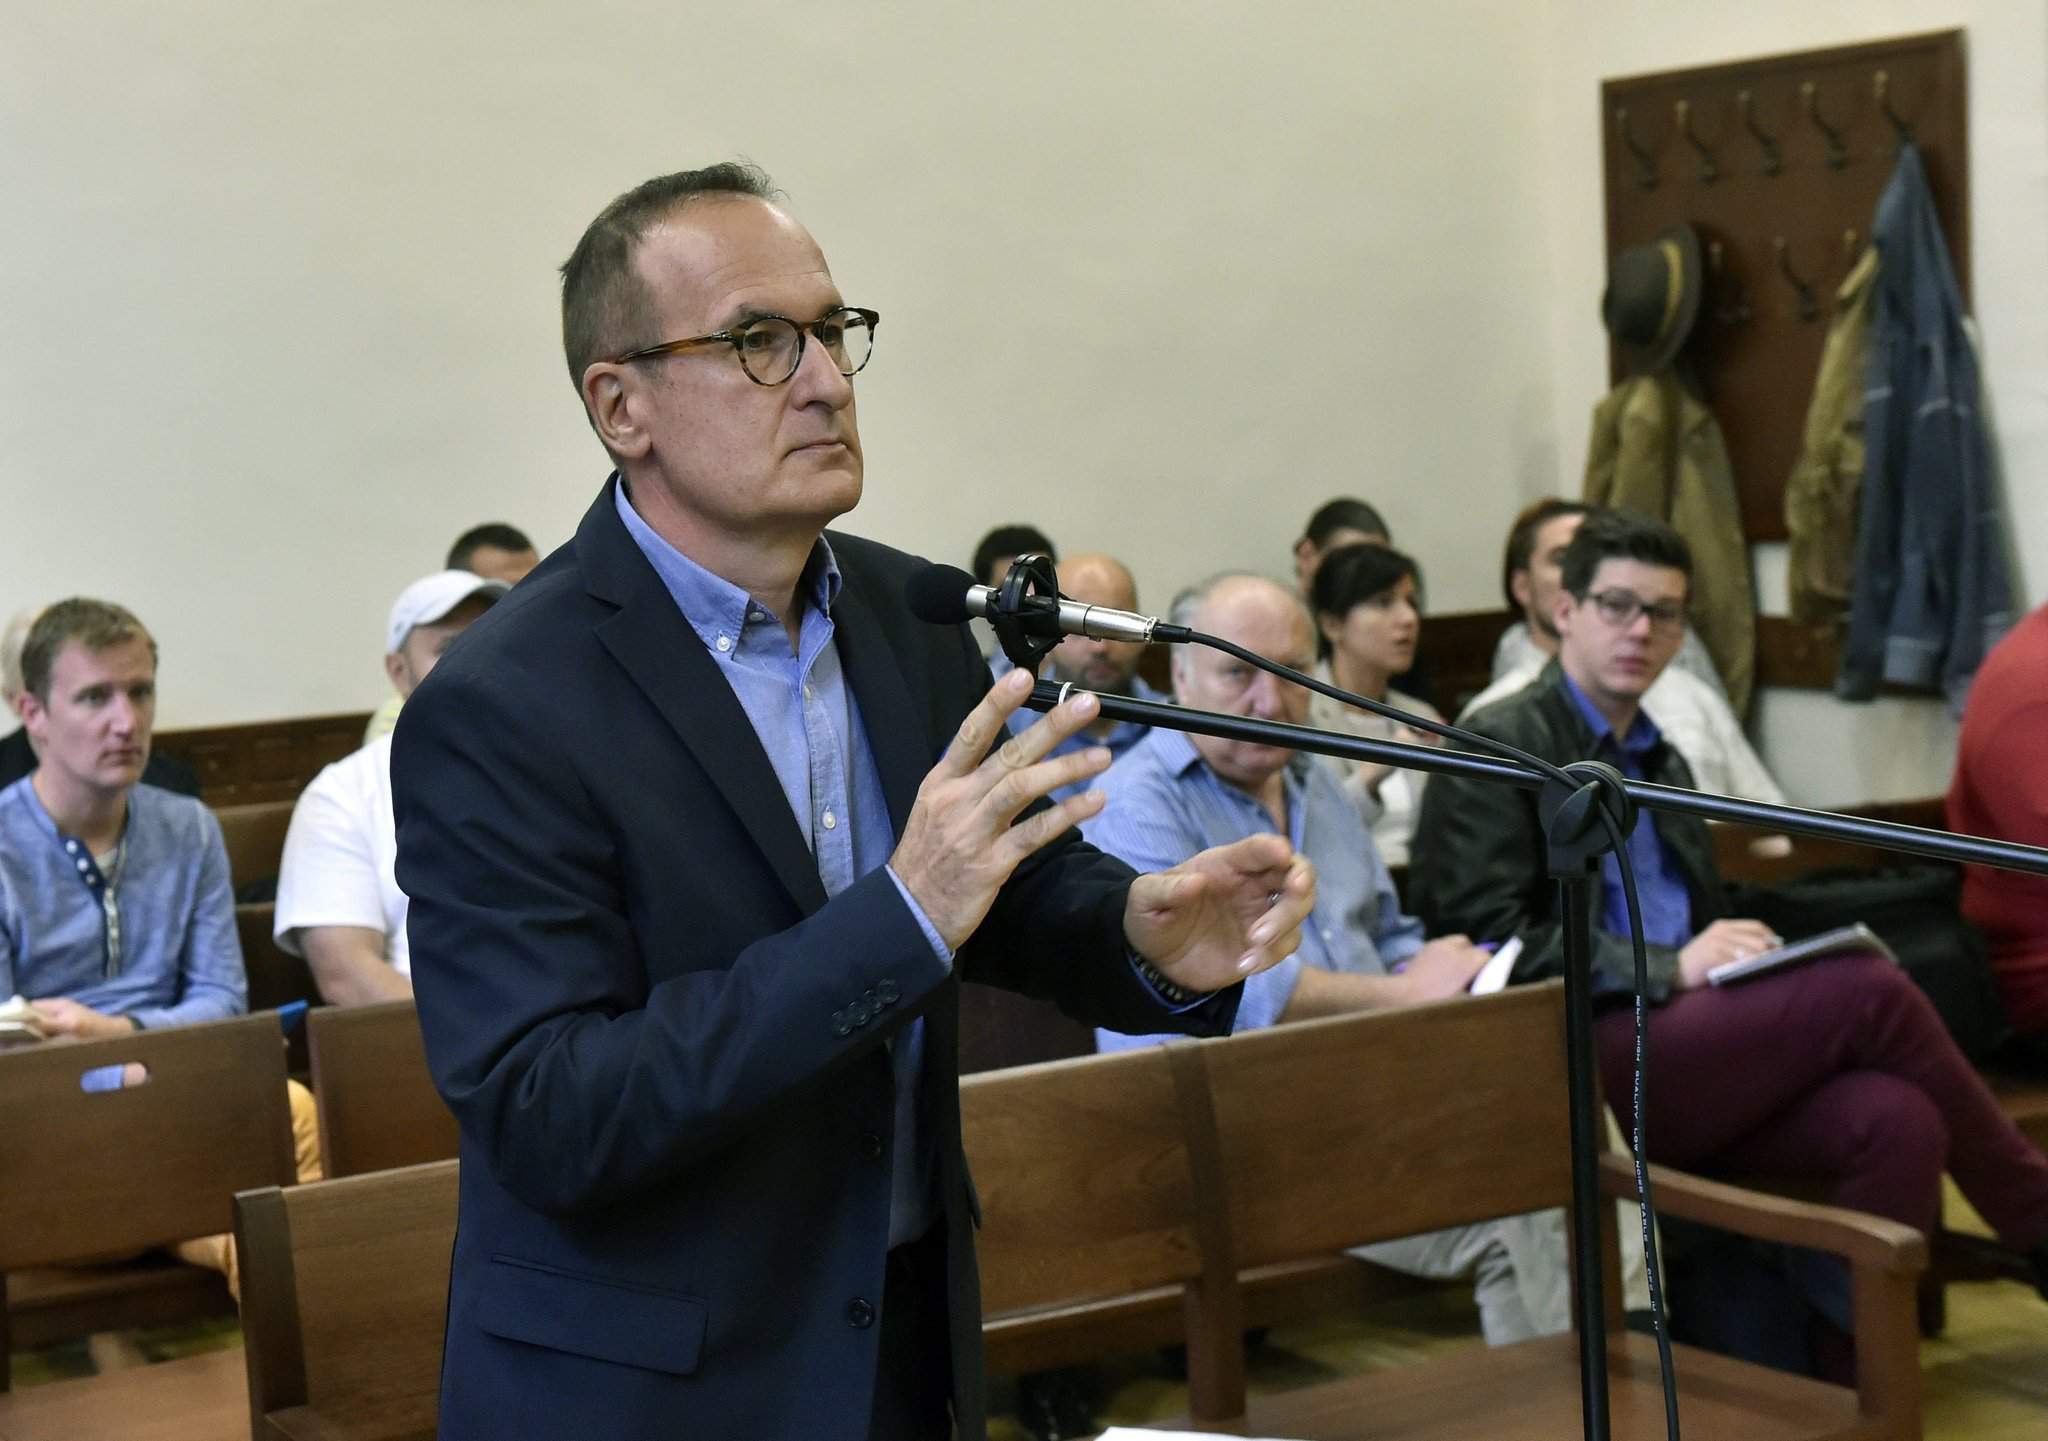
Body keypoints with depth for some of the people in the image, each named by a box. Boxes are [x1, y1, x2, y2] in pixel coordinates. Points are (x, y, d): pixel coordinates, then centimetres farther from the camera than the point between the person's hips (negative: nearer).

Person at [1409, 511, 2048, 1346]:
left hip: (1679, 1045, 8)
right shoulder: (1497, 746, 2)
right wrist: (1670, 968, -15)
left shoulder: (1661, 762, 28)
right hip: (1575, 1065, -8)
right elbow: (1493, 938, -9)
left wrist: (1732, 952, 6)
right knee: (1868, 990, -21)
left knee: (1897, 1119, -22)